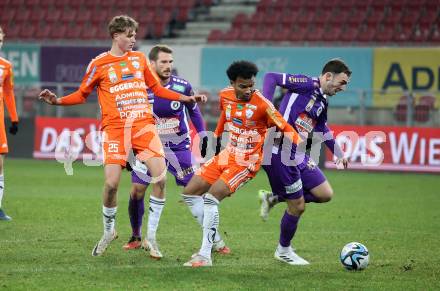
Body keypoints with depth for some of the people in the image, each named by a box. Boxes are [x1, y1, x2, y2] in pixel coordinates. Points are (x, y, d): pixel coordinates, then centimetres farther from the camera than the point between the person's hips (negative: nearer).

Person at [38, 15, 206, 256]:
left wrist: (186, 98, 21)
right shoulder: (99, 64, 4)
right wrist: (57, 101, -5)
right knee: (112, 182, -15)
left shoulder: (139, 58, 15)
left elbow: (157, 89, 25)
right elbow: (81, 95, 11)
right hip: (114, 127, -3)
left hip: (143, 124, 3)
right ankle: (108, 231, 12)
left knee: (160, 176, -12)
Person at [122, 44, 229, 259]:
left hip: (179, 147, 0)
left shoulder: (182, 86, -8)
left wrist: (204, 136, 7)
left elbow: (194, 112, 10)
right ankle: (136, 238, 13)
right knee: (136, 191, -7)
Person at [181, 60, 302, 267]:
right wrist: (216, 135, 25)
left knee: (211, 198, -22)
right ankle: (213, 240, 16)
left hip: (247, 162, -7)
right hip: (227, 155, 7)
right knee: (190, 192, 5)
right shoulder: (225, 95, -1)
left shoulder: (262, 104, -20)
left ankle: (205, 255, -18)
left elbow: (285, 128, -17)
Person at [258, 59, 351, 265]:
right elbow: (271, 77, -17)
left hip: (299, 155, 9)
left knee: (325, 194, 4)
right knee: (298, 206, -1)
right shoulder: (307, 85, -11)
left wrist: (338, 153, 35)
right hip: (280, 153, -9)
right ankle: (283, 251, 22)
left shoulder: (323, 102, 15)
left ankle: (273, 198, 16)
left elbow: (322, 128, 32)